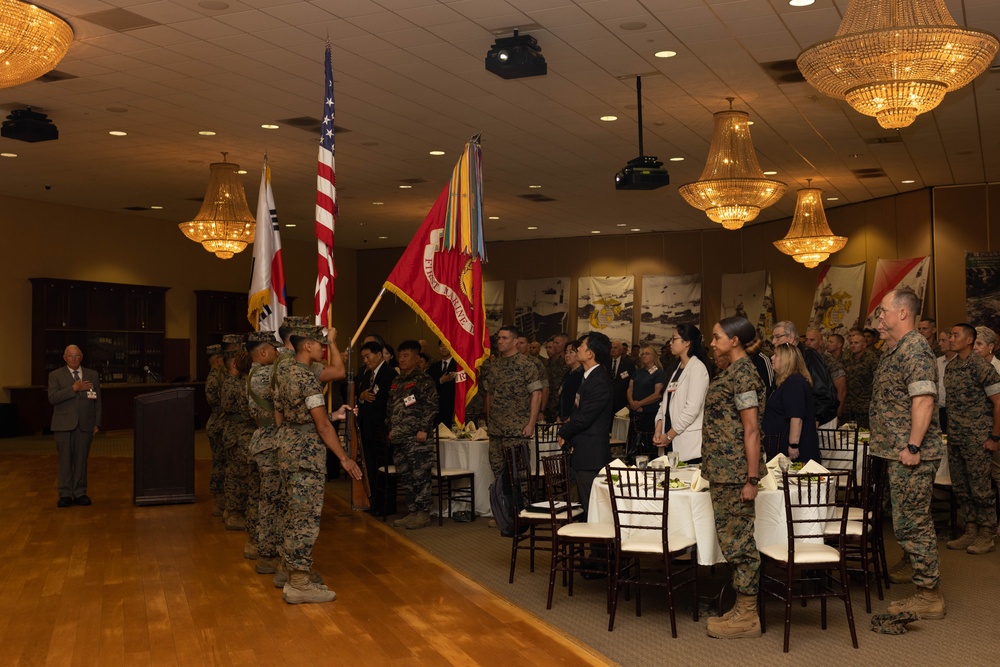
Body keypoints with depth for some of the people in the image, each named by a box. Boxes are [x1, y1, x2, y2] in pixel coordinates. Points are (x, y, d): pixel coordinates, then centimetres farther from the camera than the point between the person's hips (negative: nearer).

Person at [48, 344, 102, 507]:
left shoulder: (93, 375, 12)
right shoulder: (55, 375, 5)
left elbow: (97, 401, 11)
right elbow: (52, 398, -9)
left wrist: (97, 423, 5)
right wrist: (74, 388, -16)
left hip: (85, 425, 2)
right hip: (64, 425, -2)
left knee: (81, 459, 4)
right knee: (65, 459, 0)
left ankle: (80, 493, 9)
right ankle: (65, 494, 6)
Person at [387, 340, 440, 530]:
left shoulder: (423, 380, -5)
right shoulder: (396, 381, 17)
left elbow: (431, 406, -11)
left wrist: (424, 429, -16)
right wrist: (391, 429, 18)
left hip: (417, 438, -8)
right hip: (399, 439, 8)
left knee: (420, 476, -4)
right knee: (404, 476, 10)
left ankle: (423, 514, 3)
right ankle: (412, 512, 18)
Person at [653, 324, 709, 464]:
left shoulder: (697, 368, -8)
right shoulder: (677, 368, 18)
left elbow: (692, 409, -15)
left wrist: (669, 435, -11)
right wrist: (659, 430, 1)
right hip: (672, 442, 7)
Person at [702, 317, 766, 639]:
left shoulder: (742, 373, -14)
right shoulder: (732, 371, 15)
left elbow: (751, 429, -17)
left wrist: (752, 478, -19)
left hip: (734, 471, -10)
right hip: (722, 470, 10)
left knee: (738, 540, -3)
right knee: (732, 539, 13)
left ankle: (748, 617, 6)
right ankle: (742, 609, 22)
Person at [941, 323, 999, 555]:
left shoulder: (981, 367, -12)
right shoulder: (950, 367, 10)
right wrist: (951, 430, 13)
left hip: (977, 439, -7)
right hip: (955, 438, 7)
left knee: (980, 487, -1)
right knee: (960, 487, 11)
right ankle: (970, 531, 21)